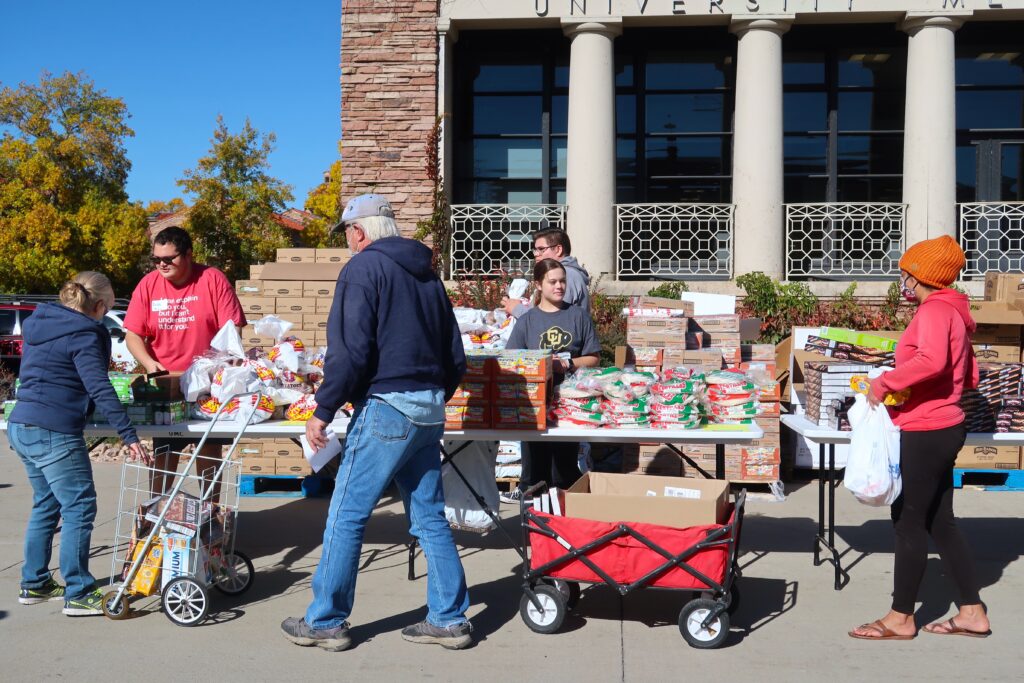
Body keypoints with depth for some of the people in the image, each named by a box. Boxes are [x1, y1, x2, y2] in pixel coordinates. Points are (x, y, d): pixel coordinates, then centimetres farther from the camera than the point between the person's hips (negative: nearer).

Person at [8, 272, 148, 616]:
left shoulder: (38, 324, 14)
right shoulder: (83, 334, -12)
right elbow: (100, 389, -20)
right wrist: (129, 436, -20)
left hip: (21, 428, 9)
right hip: (54, 433, -9)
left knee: (46, 505, 19)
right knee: (79, 508, -3)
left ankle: (34, 584, 27)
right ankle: (78, 594, 0)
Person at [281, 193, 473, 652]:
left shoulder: (364, 267, -5)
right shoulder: (426, 273, 18)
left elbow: (350, 351, -16)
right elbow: (456, 358, 18)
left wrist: (323, 411, -10)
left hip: (386, 407, -8)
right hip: (429, 411, 8)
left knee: (346, 516, 2)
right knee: (429, 518, 13)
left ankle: (325, 622, 10)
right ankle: (449, 620, 16)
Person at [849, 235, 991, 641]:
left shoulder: (934, 310, -15)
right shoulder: (952, 312, 16)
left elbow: (931, 361, -35)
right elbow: (970, 378, 21)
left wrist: (885, 383, -25)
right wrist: (904, 385, 19)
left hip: (925, 434, -10)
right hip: (944, 429, 10)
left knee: (908, 521, -1)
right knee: (939, 522, 14)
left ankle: (900, 619, 8)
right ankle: (972, 613, 20)